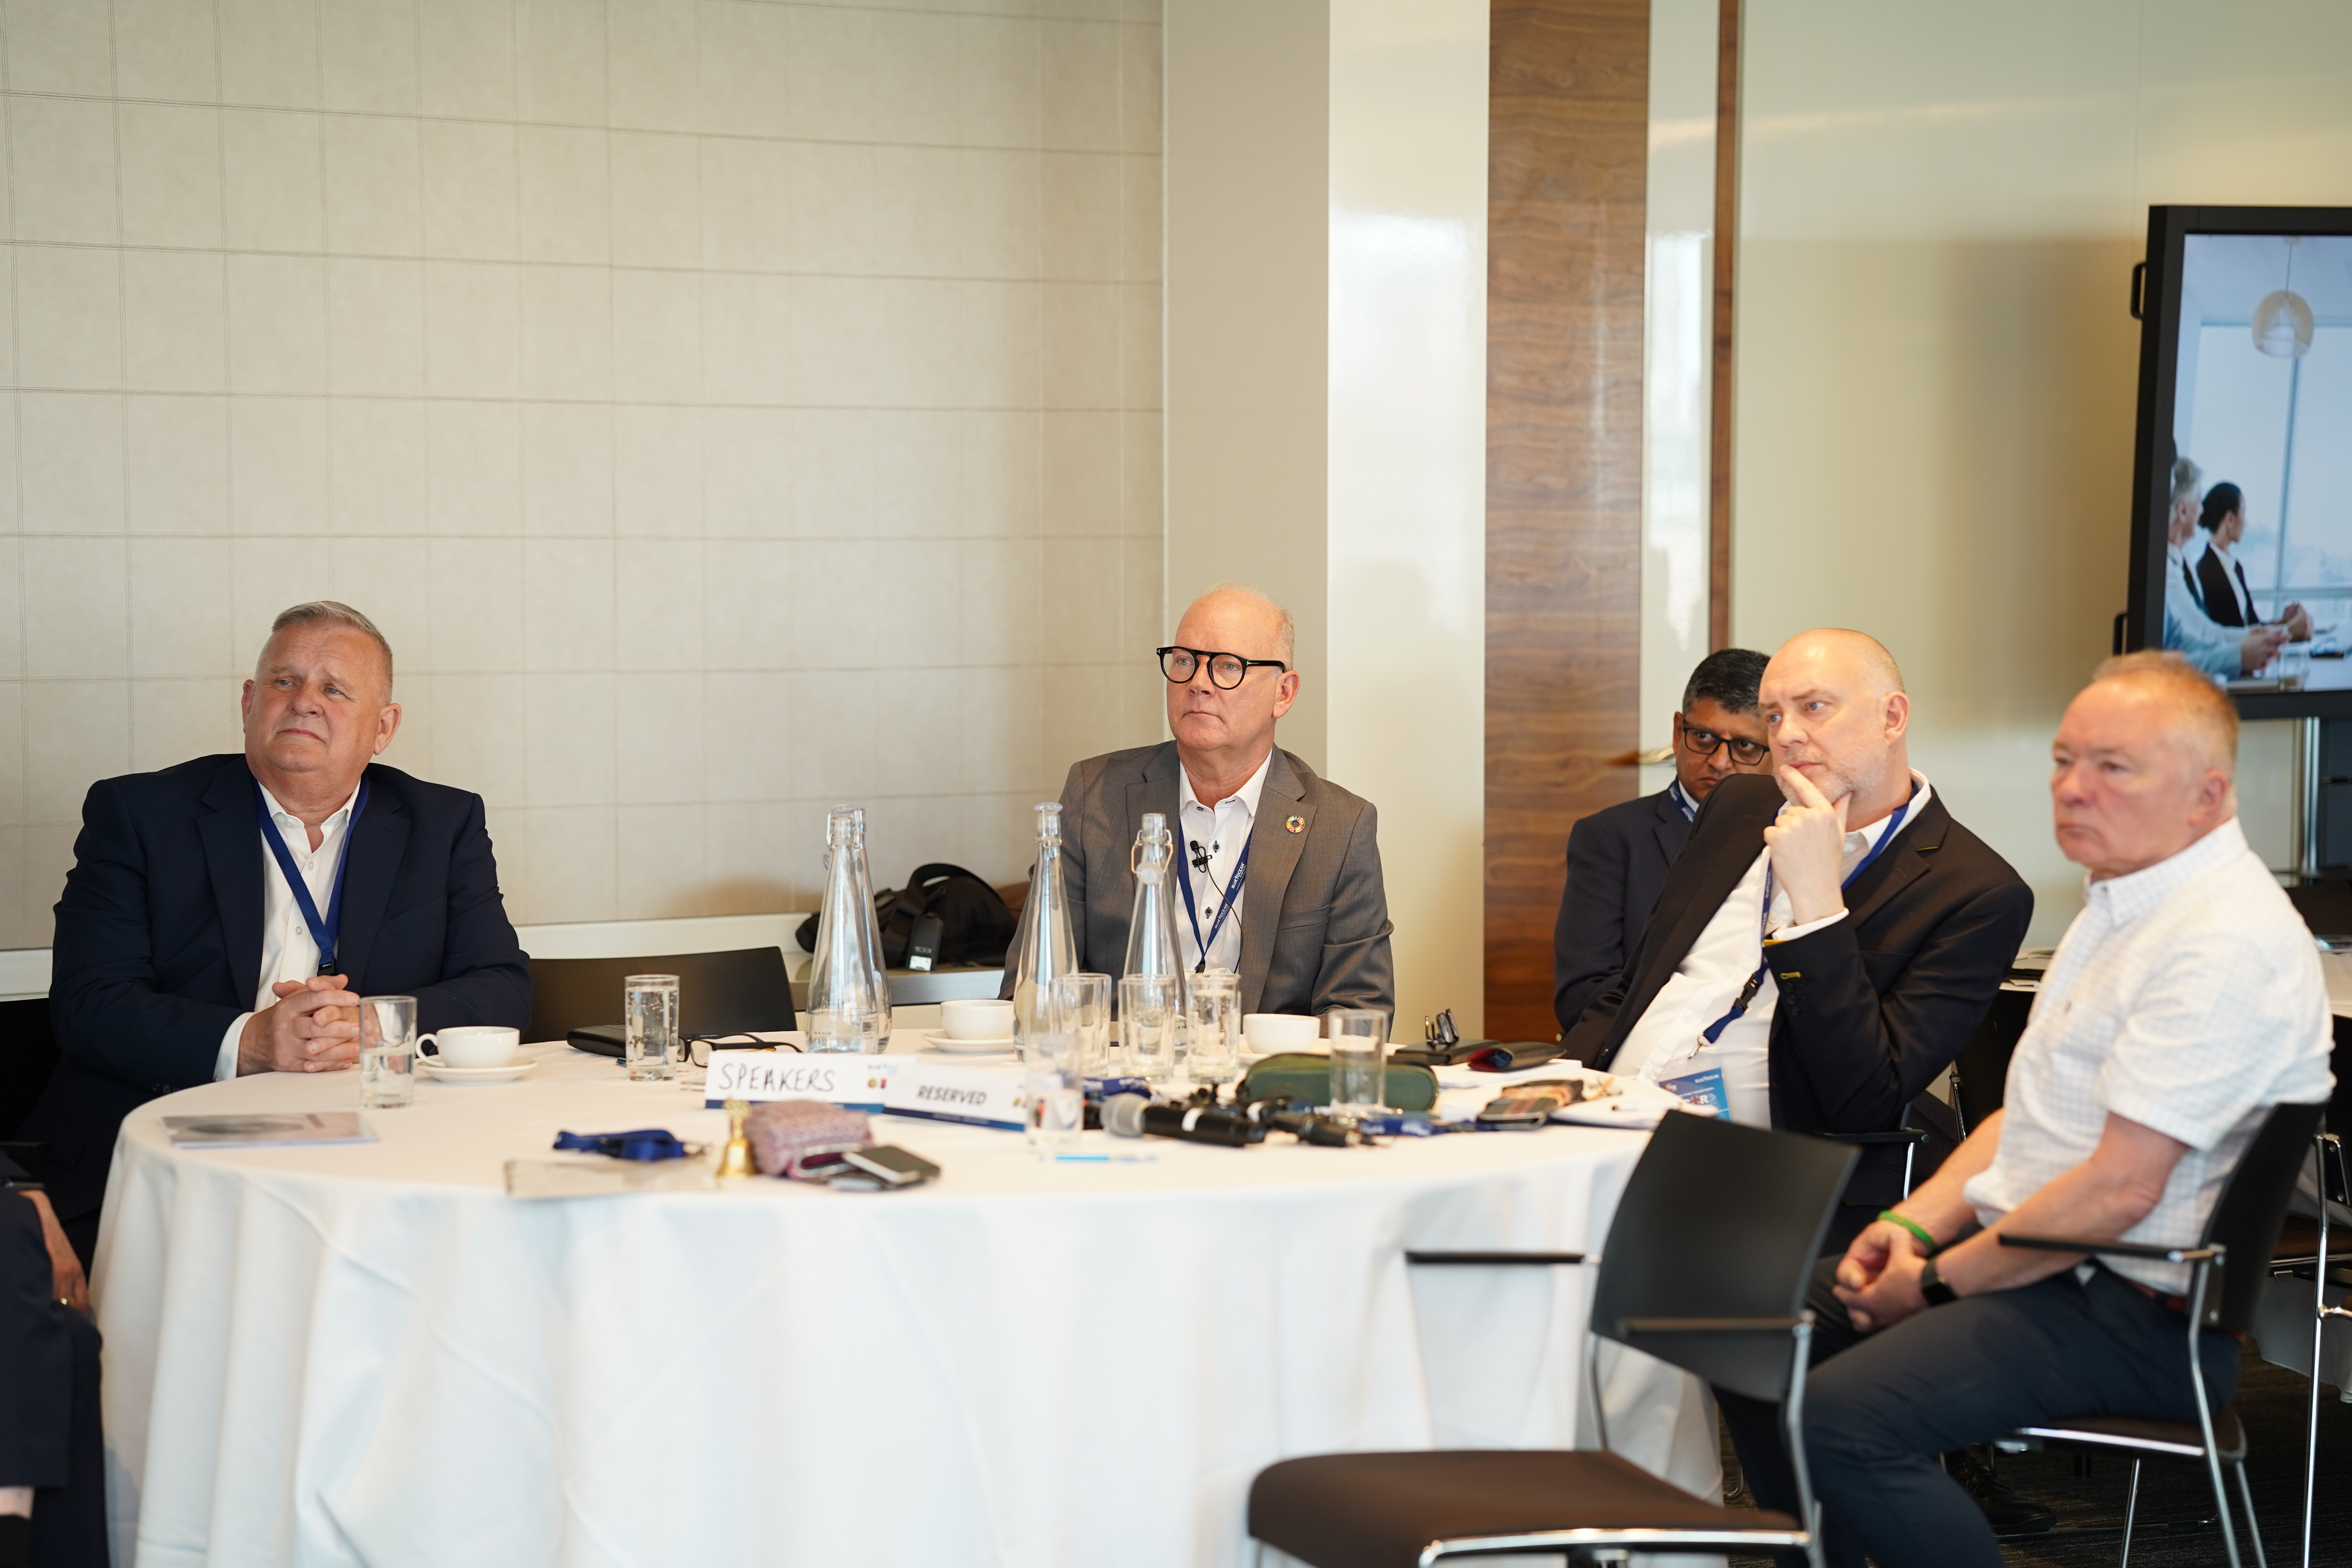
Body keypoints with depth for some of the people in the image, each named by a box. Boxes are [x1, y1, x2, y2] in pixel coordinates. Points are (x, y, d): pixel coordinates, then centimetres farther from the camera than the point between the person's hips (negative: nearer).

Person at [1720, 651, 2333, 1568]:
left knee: (1842, 1421, -27)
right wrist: (1913, 1224, 4)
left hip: (2134, 1317, -10)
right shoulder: (2120, 900, 15)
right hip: (2024, 1252, 10)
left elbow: (2119, 1189, -24)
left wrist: (1942, 1280, -15)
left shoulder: (2224, 942, -20)